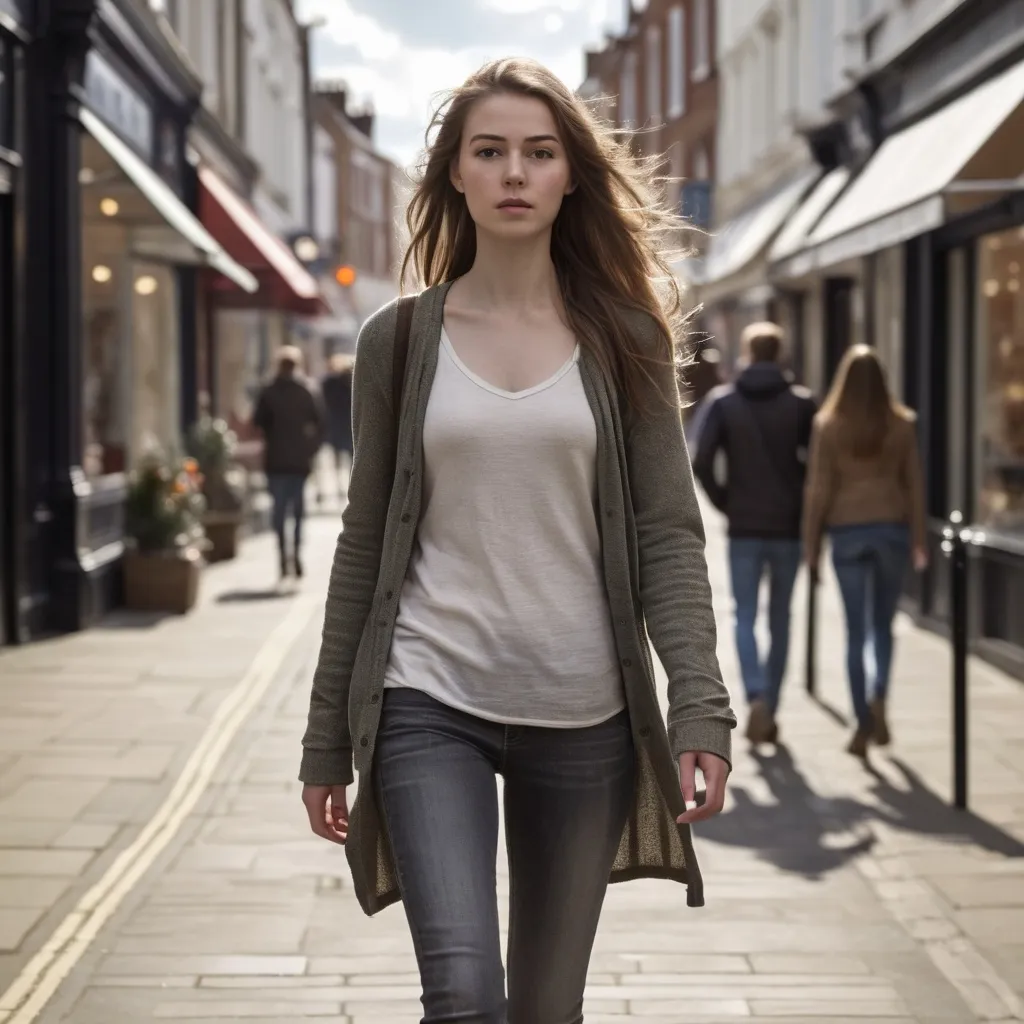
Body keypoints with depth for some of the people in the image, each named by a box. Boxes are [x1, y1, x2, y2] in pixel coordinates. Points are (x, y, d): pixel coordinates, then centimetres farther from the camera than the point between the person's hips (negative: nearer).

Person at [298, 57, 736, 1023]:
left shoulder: (624, 338, 3)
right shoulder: (399, 339, 3)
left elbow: (667, 533, -1)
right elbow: (366, 542, 7)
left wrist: (699, 704, -13)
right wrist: (328, 736, 6)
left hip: (584, 716, 1)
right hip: (430, 704, -1)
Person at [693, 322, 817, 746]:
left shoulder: (722, 401, 0)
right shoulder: (801, 402, -1)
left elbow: (702, 463, -8)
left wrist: (725, 503, 4)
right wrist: (804, 505, 8)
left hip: (743, 528, 0)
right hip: (788, 527, 1)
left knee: (745, 618, 4)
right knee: (780, 620, 11)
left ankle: (756, 697, -19)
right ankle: (770, 711, 14)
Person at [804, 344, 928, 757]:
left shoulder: (828, 426, -4)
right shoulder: (901, 424, 0)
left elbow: (818, 489, -4)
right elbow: (914, 485, 3)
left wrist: (810, 544, 2)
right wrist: (919, 540, 11)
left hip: (848, 531, -1)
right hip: (892, 527, 1)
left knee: (856, 630, 5)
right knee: (883, 625, 14)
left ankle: (864, 723, 4)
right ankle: (879, 697, -9)